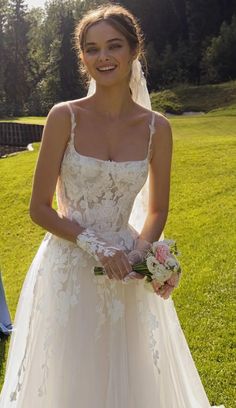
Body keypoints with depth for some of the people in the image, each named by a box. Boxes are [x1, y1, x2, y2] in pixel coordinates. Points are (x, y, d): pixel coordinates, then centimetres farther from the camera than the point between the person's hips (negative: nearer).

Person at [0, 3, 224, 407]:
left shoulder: (157, 128, -3)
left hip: (126, 274, 2)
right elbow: (39, 208, -6)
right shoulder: (64, 117, -9)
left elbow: (156, 210, 7)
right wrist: (95, 245, -18)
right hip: (69, 270, -2)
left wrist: (141, 249, -12)